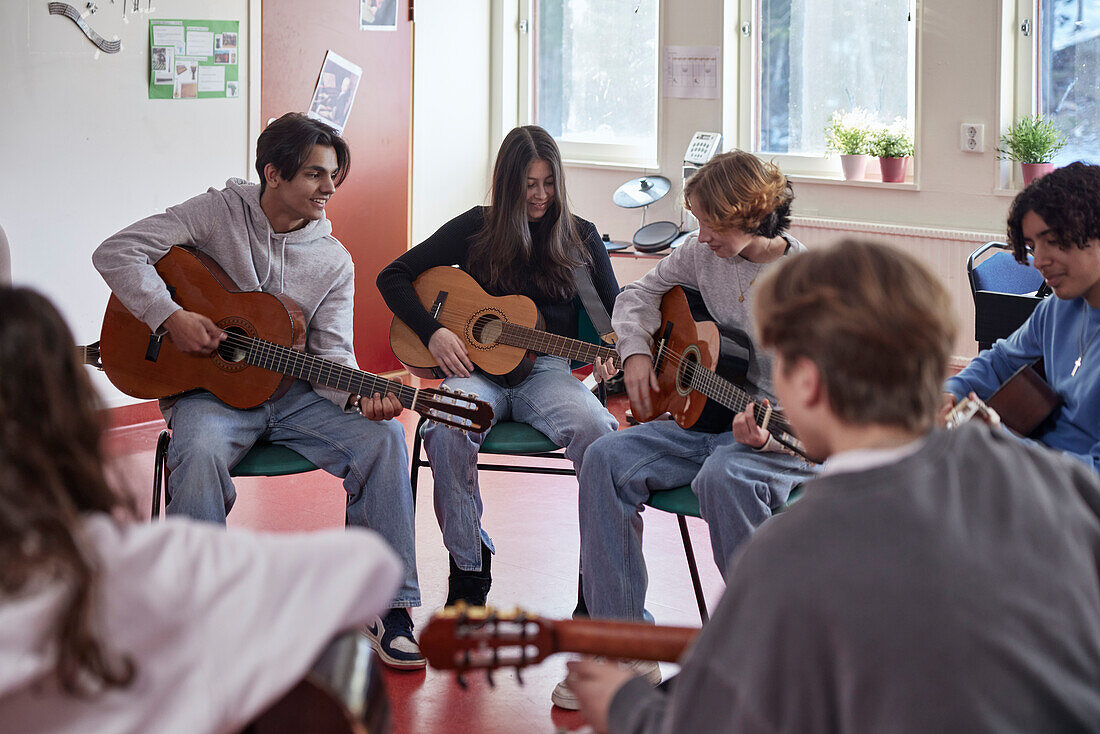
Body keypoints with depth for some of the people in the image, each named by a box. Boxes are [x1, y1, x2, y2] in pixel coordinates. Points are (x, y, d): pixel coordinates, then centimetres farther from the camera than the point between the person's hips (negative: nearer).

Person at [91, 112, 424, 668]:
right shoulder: (217, 213, -3)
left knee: (384, 437, -21)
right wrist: (171, 317, -20)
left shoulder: (334, 262, 6)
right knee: (200, 452, -37)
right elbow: (117, 253, -8)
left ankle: (387, 608, -15)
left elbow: (331, 352, -1)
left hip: (292, 394, 3)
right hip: (211, 391, -3)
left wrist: (361, 394, -23)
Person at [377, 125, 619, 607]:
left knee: (596, 428, -34)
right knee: (446, 431, -35)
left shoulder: (581, 238, 11)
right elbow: (393, 277, 8)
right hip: (476, 367, 0)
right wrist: (432, 333, -8)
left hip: (546, 370, 1)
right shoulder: (476, 229, 7)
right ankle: (469, 568, -16)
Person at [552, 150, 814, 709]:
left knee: (722, 478, -39)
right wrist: (636, 353, 4)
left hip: (779, 438, -6)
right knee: (606, 461, -16)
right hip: (701, 419, 7)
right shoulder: (704, 254, 5)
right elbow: (641, 292, 22)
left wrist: (766, 435, -33)